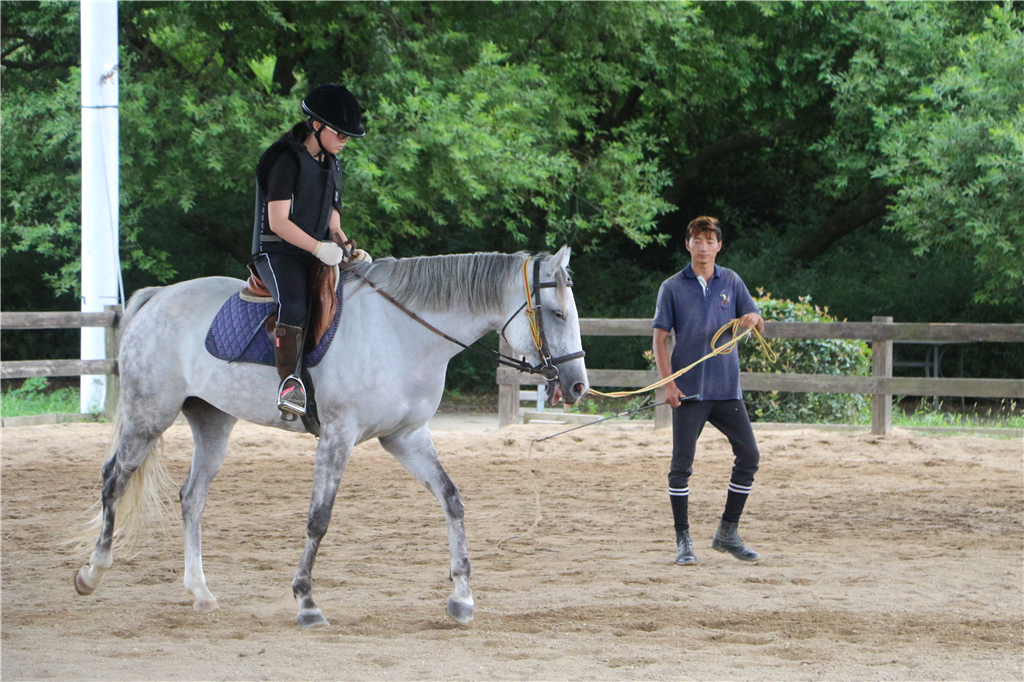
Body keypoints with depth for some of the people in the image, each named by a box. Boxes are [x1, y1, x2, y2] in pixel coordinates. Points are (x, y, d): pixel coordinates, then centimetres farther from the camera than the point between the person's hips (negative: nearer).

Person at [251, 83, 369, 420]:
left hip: (317, 257, 8)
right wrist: (318, 247, -25)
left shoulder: (330, 166, 18)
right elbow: (278, 221, -15)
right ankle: (289, 385, -35)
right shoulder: (286, 160, -9)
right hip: (278, 253, -8)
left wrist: (349, 249, -1)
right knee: (294, 307, -35)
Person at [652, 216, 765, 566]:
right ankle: (683, 540, 4)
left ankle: (727, 533, 13)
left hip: (727, 388, 3)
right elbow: (660, 338, 0)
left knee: (749, 456, 0)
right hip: (688, 391, -3)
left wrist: (753, 319, -18)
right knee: (682, 464, -4)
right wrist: (668, 384, -11)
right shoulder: (672, 287, 1)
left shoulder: (731, 282, 8)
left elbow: (758, 326, 7)